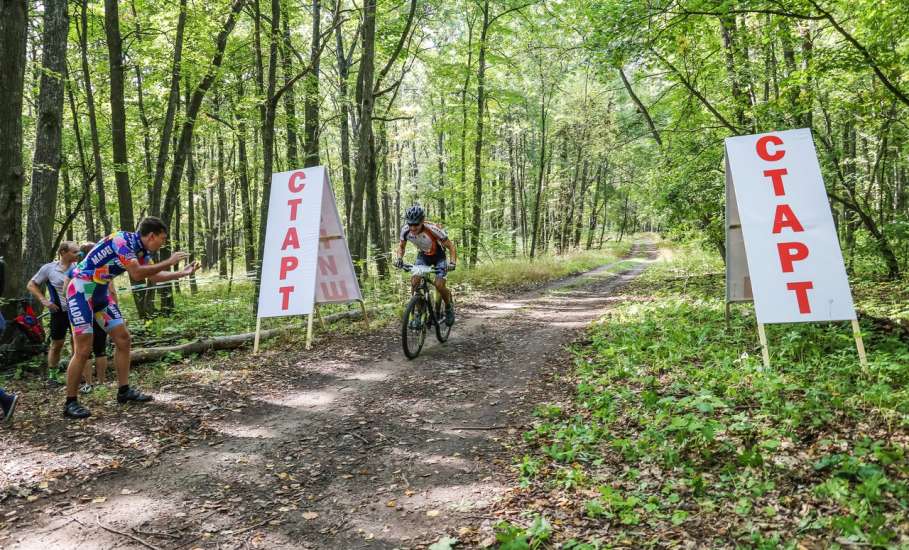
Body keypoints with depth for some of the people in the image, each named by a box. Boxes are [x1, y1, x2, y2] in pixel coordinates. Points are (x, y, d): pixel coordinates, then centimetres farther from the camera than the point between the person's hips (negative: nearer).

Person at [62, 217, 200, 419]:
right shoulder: (122, 240, -22)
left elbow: (153, 276, 16)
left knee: (123, 339, 7)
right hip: (81, 290, -9)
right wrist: (168, 262, -24)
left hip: (100, 293, 9)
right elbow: (136, 274, -31)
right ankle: (70, 403, 1)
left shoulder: (141, 249, 4)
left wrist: (183, 273, 13)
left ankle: (124, 391, 15)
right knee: (83, 350, -10)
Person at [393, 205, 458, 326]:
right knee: (414, 282, -17)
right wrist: (399, 258, -21)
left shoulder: (432, 229, -35)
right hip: (423, 255, 4)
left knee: (439, 285, -19)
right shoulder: (405, 230, -23)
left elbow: (451, 246, -26)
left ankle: (449, 307, 11)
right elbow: (401, 246, -2)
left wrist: (453, 262, -41)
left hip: (438, 256, -4)